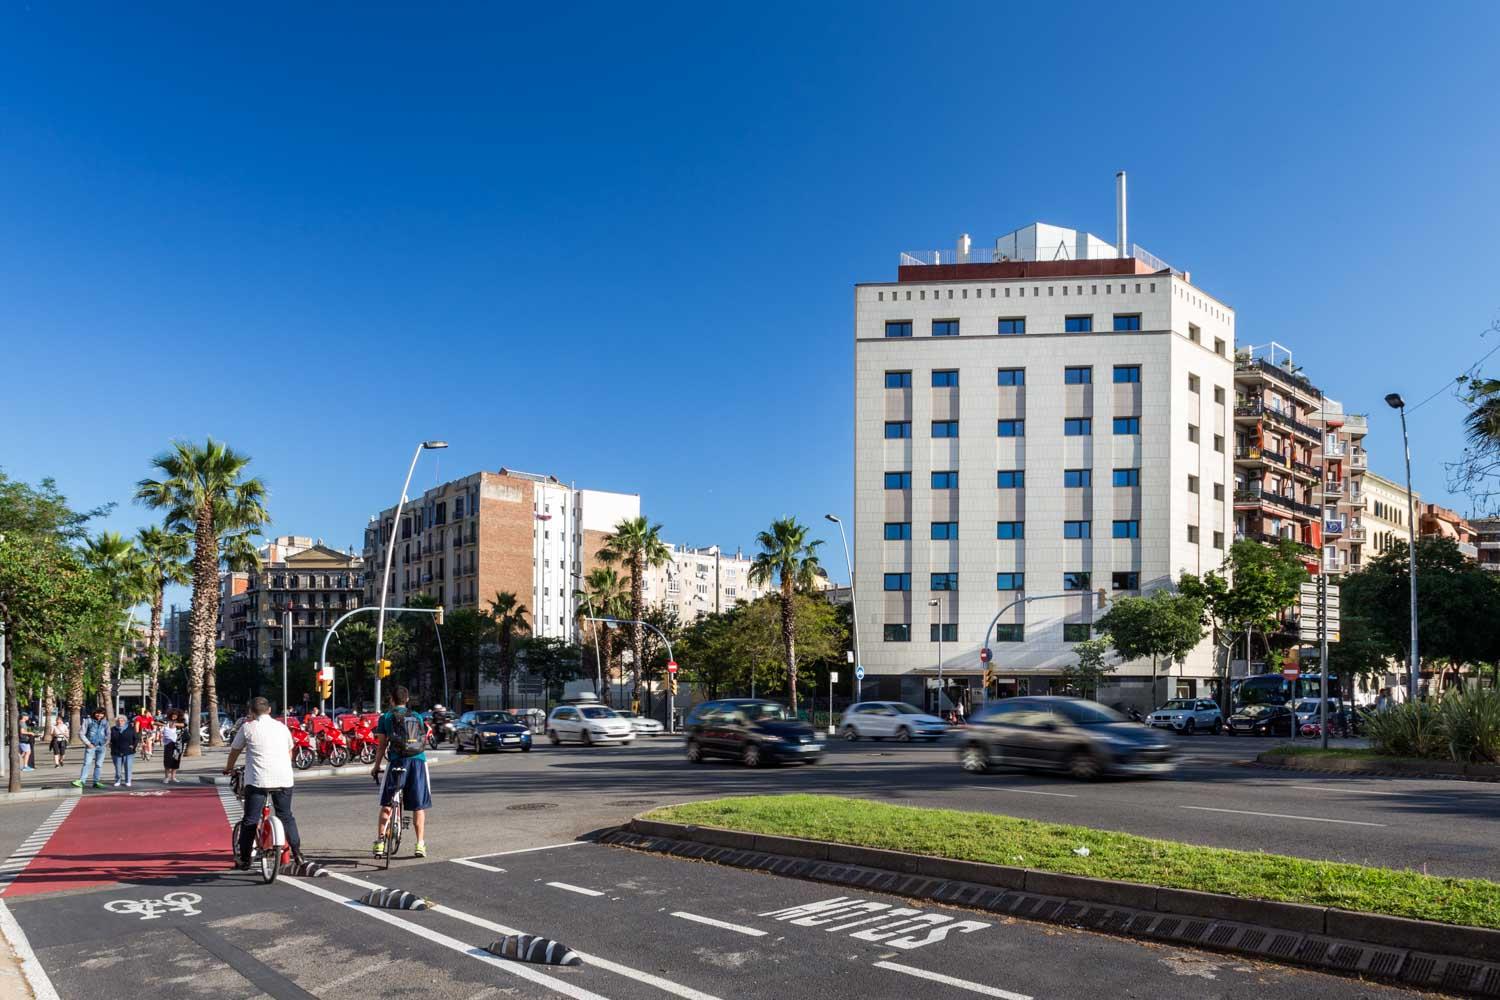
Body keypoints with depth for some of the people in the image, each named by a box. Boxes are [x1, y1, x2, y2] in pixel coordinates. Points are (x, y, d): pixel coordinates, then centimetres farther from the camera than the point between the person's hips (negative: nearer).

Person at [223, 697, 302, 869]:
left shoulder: (248, 727, 3)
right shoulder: (282, 727, 13)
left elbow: (234, 751, 15)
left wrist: (229, 768, 35)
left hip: (257, 780, -3)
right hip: (284, 779, 3)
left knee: (250, 821, 7)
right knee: (286, 817, 15)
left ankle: (244, 860, 9)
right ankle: (297, 854, 13)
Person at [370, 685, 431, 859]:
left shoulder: (386, 718, 7)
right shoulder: (417, 716, 14)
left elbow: (382, 745, 5)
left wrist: (376, 767, 15)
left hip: (398, 761, -2)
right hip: (418, 760, 2)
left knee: (386, 804, 10)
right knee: (419, 806, 8)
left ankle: (379, 843, 6)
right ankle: (420, 844, 7)